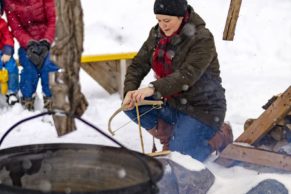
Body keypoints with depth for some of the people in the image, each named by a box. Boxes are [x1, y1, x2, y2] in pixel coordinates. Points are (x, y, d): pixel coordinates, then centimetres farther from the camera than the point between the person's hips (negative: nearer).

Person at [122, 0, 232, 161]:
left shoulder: (202, 39, -20)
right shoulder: (157, 34, 0)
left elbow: (187, 76, -31)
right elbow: (138, 65, -3)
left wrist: (154, 88, -43)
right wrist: (130, 91, -22)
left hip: (201, 108, -7)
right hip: (172, 103, 7)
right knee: (131, 105, -11)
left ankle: (222, 136, 10)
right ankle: (171, 138, 7)